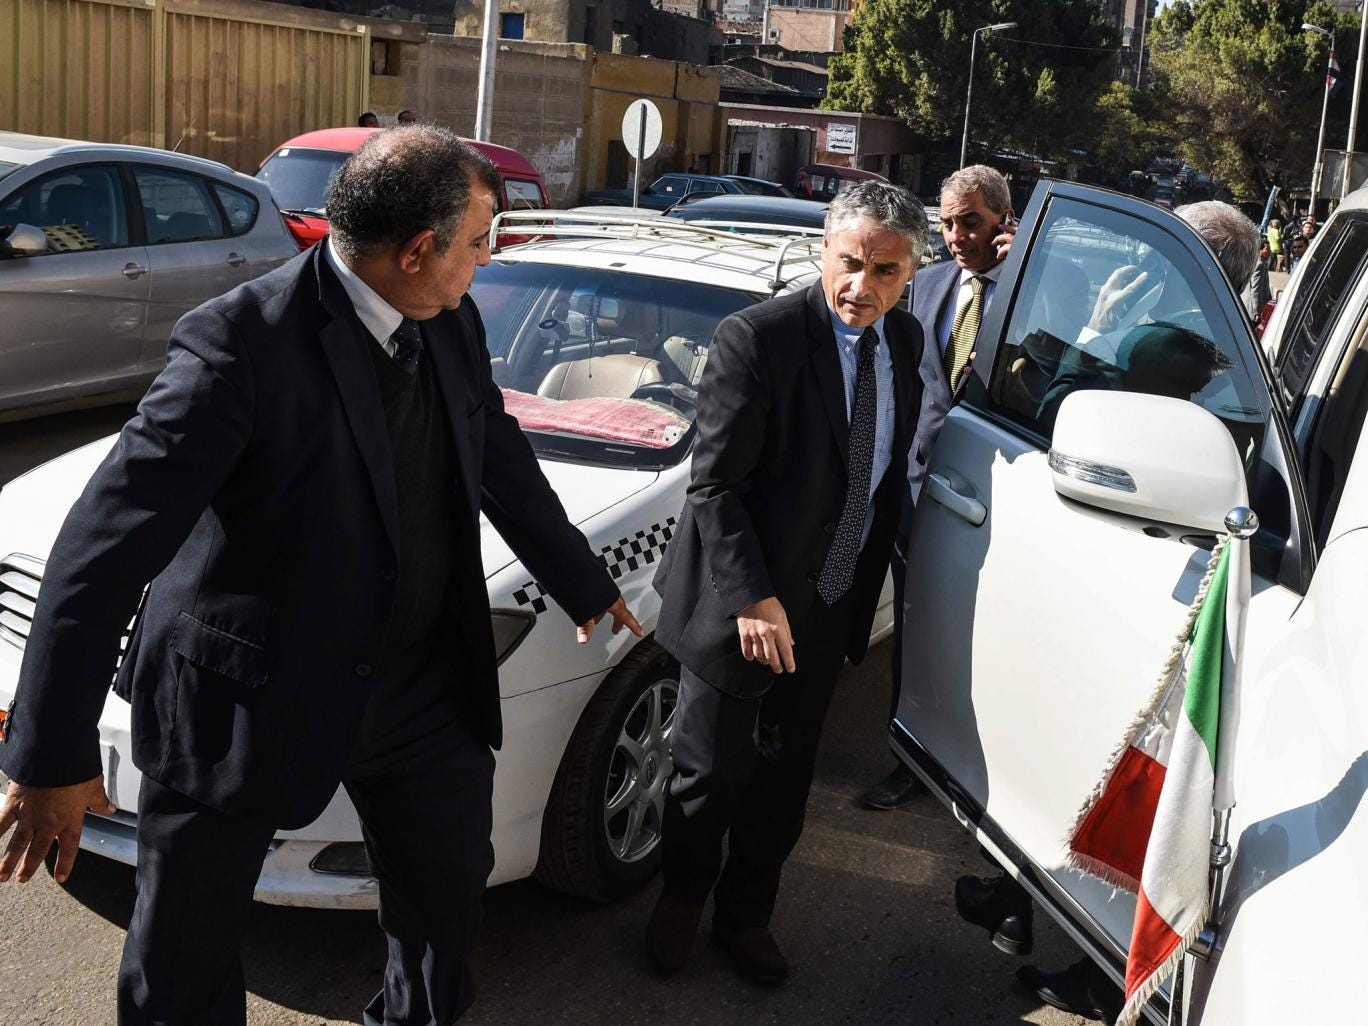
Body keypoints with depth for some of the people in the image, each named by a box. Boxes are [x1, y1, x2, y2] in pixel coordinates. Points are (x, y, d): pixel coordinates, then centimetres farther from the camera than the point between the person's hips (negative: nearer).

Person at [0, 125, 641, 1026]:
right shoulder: (244, 341, -26)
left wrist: (586, 584, 25)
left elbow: (502, 461, 15)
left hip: (420, 678, 6)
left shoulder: (453, 327, -3)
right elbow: (109, 541, -27)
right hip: (249, 691, -6)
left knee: (451, 881, 22)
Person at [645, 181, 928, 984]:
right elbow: (714, 484, -19)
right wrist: (752, 598, -24)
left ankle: (746, 917, 38)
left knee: (783, 784, 18)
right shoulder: (757, 338, -19)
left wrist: (868, 590, 11)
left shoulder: (905, 339, 2)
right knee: (712, 774, 10)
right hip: (742, 608, -5)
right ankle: (682, 902, 37)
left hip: (828, 610, 6)